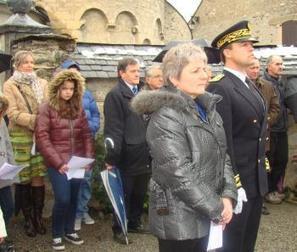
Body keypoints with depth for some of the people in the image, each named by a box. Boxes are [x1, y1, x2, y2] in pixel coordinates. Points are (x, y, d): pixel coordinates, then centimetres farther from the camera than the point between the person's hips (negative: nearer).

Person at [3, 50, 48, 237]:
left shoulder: (42, 83, 12)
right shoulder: (9, 85, 1)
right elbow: (13, 113, -9)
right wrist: (34, 120, -19)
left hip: (40, 136, 2)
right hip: (21, 137, -2)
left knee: (38, 177, 3)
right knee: (23, 179, 3)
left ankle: (38, 217, 17)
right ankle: (28, 219, 18)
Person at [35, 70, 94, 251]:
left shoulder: (78, 108, 9)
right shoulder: (47, 108, -5)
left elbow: (87, 134, 10)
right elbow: (42, 137, -11)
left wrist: (89, 157, -1)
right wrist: (58, 162, -15)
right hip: (58, 163, -4)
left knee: (74, 198, 10)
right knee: (63, 199, -6)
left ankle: (69, 231, 29)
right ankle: (57, 234, 15)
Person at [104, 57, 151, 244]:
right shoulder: (115, 95, -9)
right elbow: (113, 129, -15)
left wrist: (151, 150, 12)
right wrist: (112, 157, -18)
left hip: (144, 155, 7)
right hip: (127, 156, -6)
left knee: (140, 193, 17)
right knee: (124, 195, 7)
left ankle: (135, 222, 34)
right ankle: (119, 229, 22)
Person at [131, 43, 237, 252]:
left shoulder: (207, 108, 8)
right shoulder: (166, 117, -17)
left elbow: (222, 156, 9)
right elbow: (179, 175, -22)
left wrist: (228, 196, -5)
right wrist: (216, 209, -15)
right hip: (180, 220, -7)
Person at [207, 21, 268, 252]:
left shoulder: (250, 85, 12)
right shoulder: (219, 88, -18)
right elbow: (222, 142, -21)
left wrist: (262, 170, 16)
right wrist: (233, 185, -21)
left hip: (257, 180, 9)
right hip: (236, 180, -8)